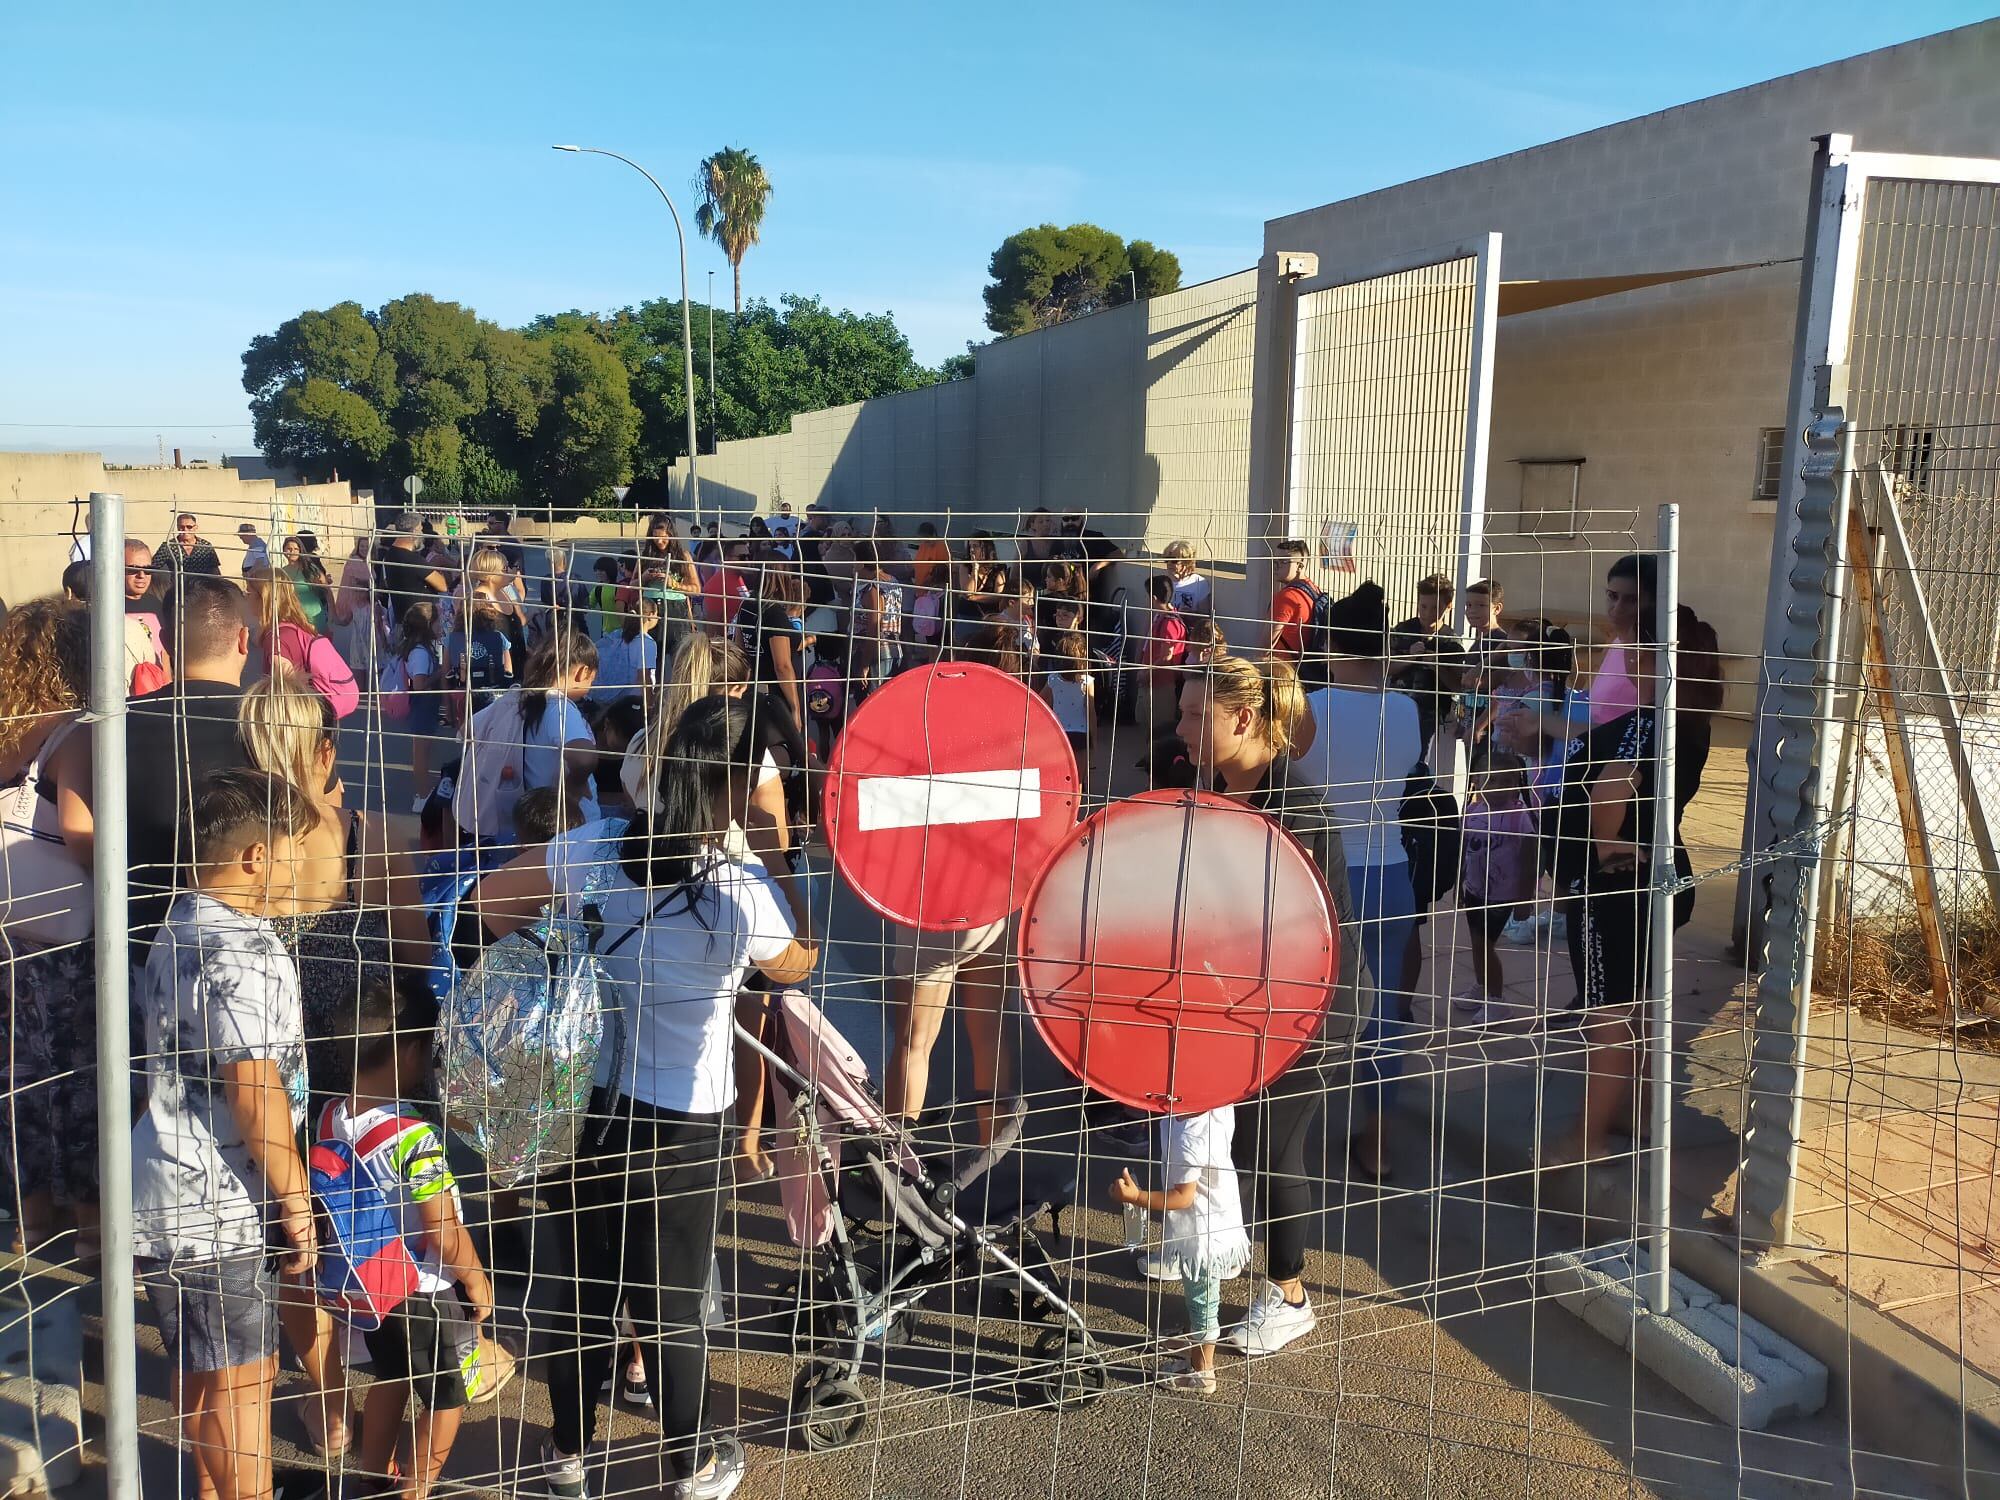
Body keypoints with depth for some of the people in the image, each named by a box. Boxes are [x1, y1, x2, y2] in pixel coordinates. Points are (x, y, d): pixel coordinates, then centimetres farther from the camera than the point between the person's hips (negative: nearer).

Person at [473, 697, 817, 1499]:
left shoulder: (596, 847, -13)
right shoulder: (743, 893, -23)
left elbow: (491, 902, 0)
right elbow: (800, 963, -2)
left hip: (588, 1104, 4)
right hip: (683, 1124, -3)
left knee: (584, 1287, 21)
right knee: (671, 1304, 15)